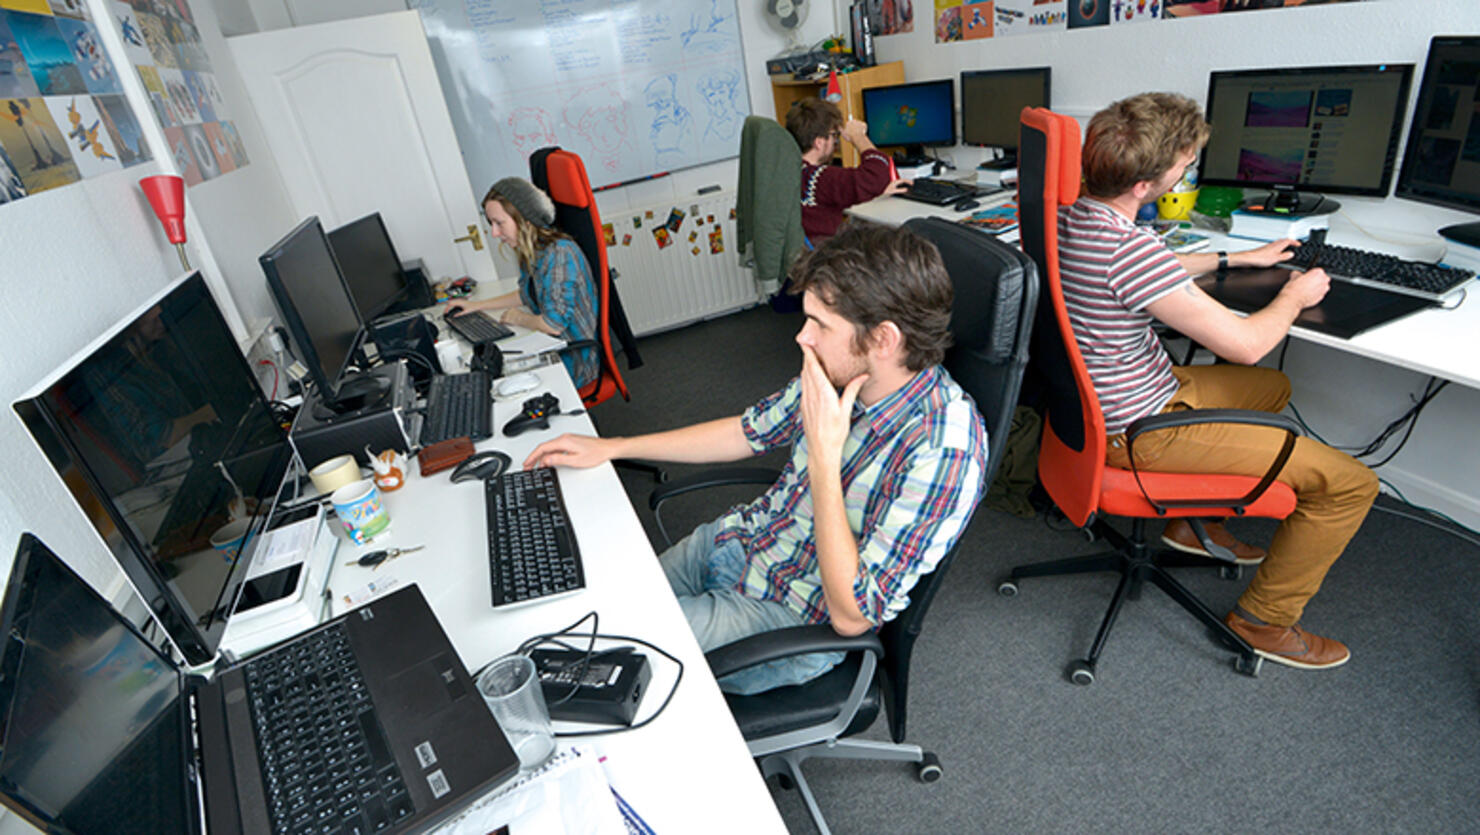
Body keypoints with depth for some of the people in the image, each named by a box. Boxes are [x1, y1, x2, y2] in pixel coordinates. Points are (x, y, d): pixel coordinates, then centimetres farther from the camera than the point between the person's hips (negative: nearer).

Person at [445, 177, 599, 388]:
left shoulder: (558, 254, -25)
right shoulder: (532, 251, 4)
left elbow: (554, 324, -26)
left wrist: (519, 318, -6)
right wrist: (476, 306, 21)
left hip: (575, 359, -8)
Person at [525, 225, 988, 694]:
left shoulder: (943, 451, -31)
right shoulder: (839, 375, -9)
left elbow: (851, 616, -28)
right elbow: (750, 432, 8)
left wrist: (823, 457, -32)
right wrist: (608, 448, 9)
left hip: (789, 614, -6)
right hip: (738, 540, 7)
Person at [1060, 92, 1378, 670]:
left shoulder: (1071, 214, -1)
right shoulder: (1129, 248, -30)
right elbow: (1244, 344, -20)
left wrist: (1238, 258, 26)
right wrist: (1296, 296, 0)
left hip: (1109, 399, 10)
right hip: (1139, 431, -10)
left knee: (1271, 386, 30)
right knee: (1352, 483, -4)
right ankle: (1263, 619, 16)